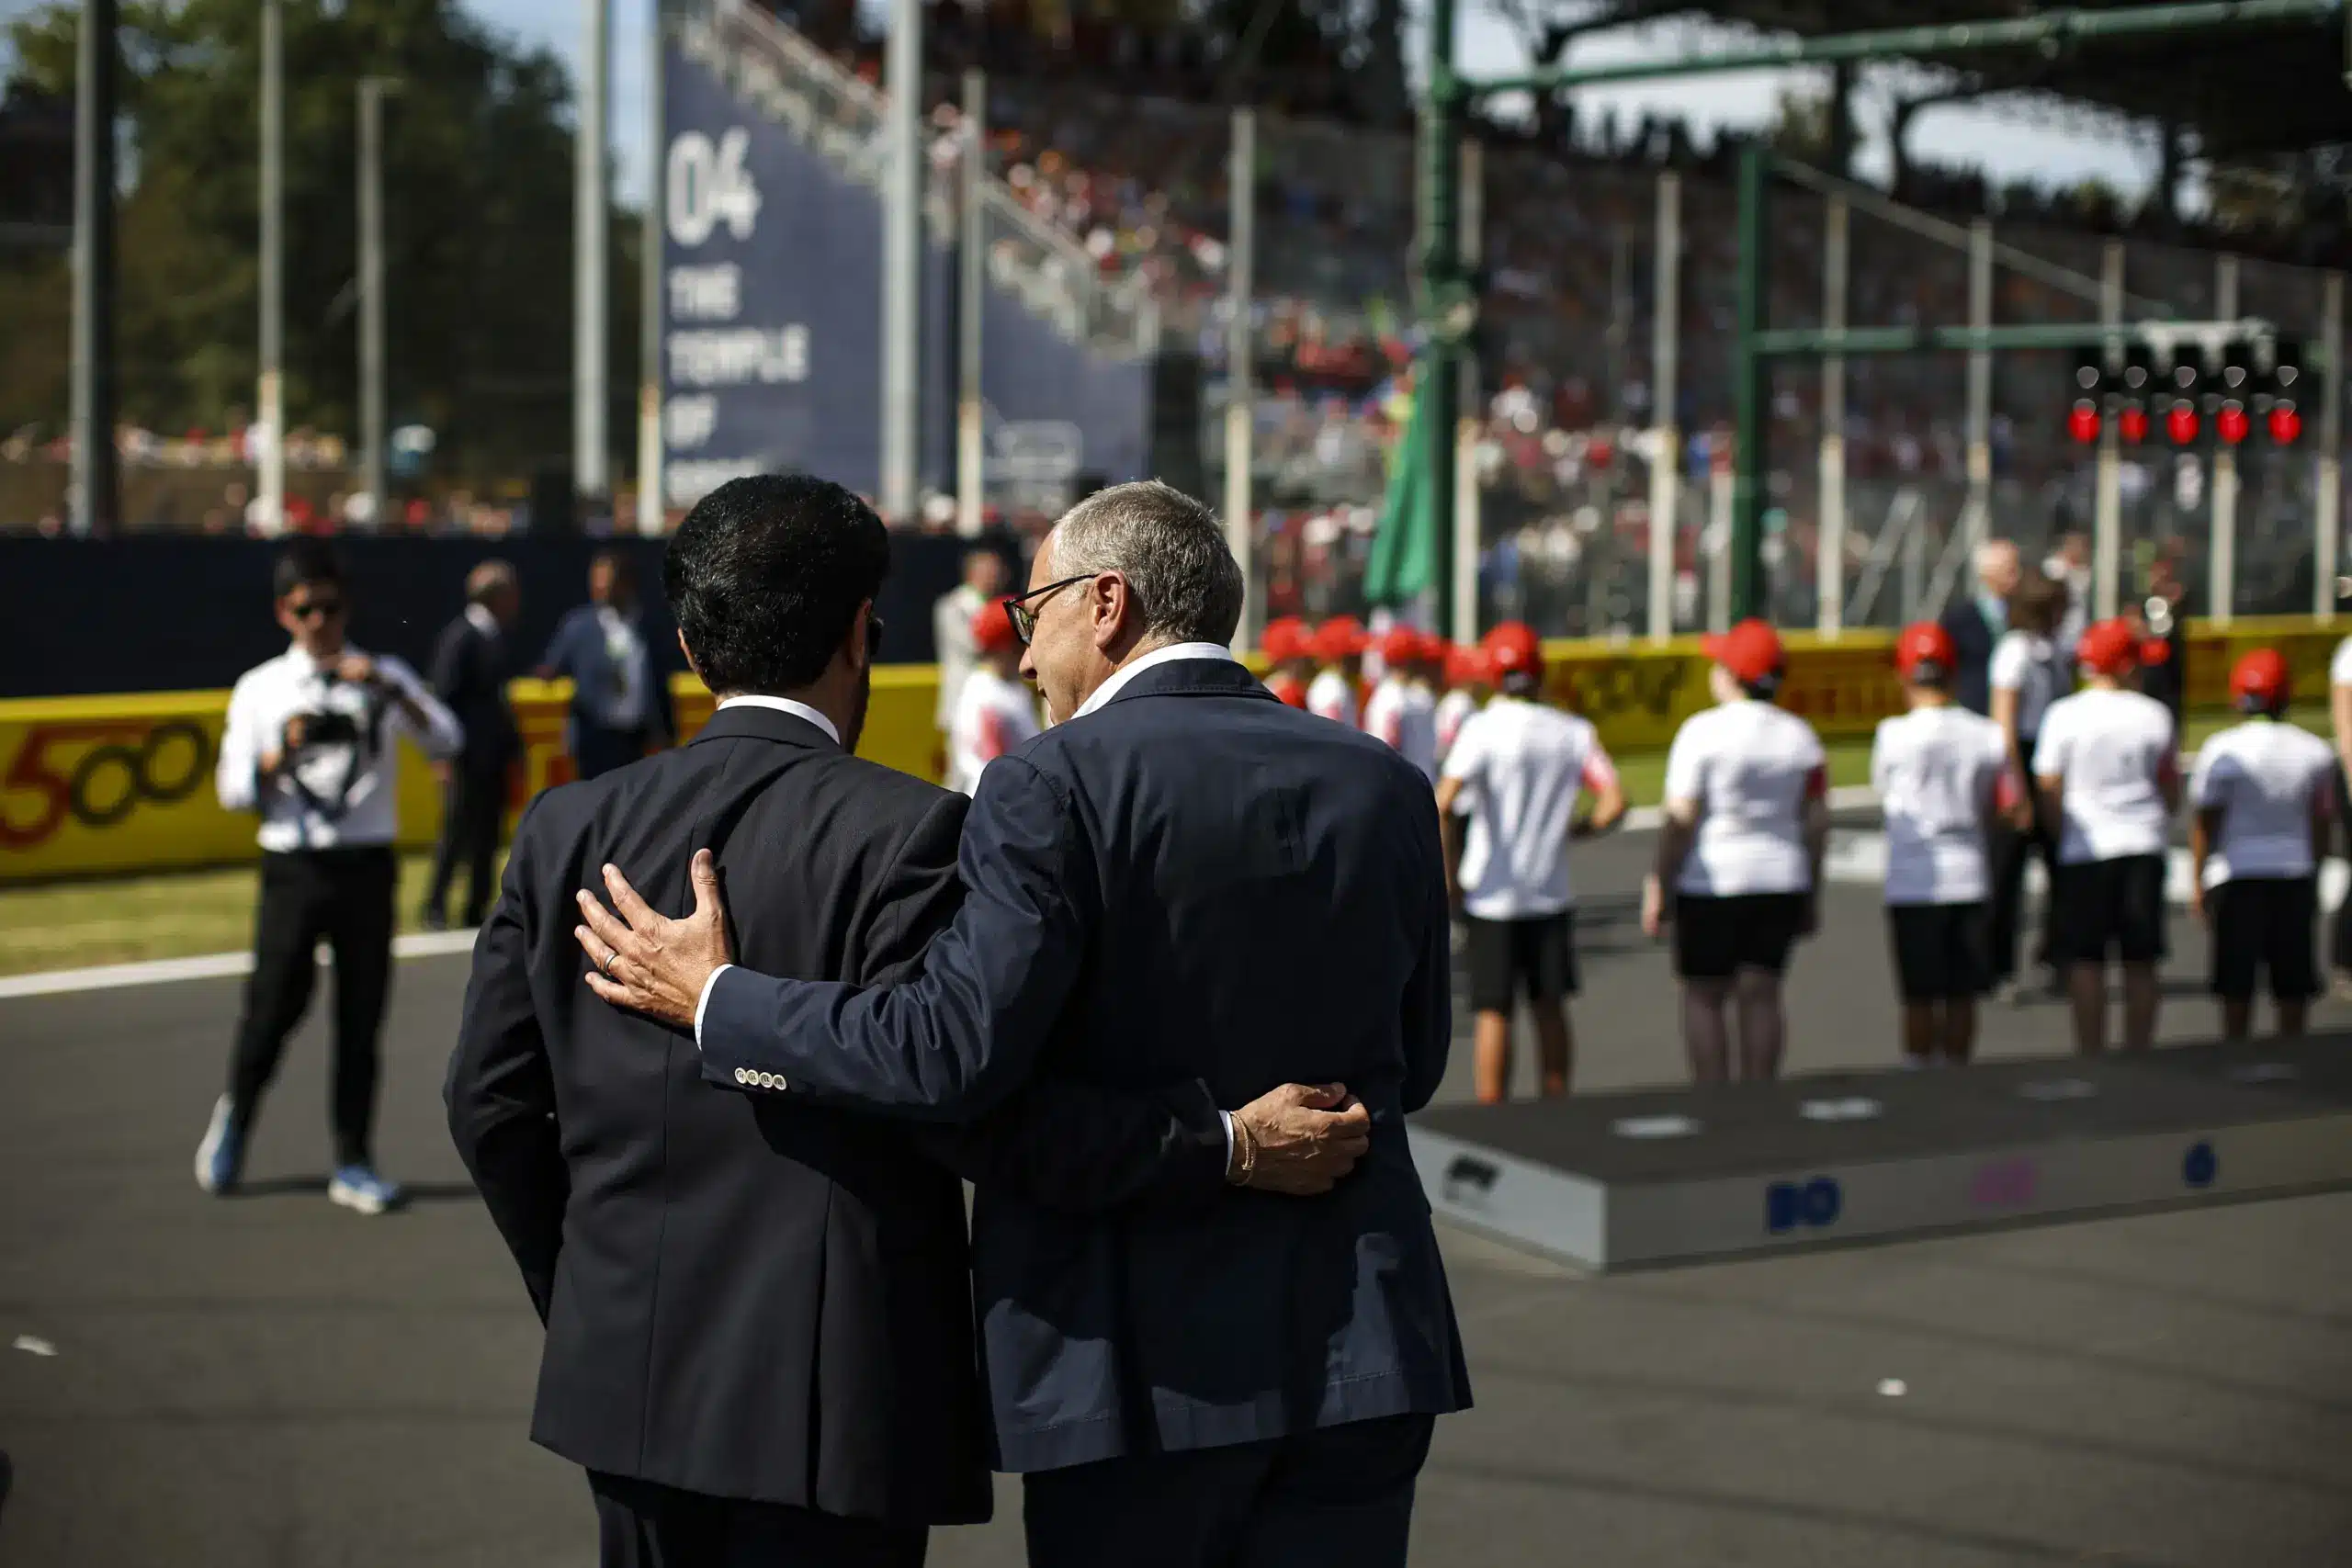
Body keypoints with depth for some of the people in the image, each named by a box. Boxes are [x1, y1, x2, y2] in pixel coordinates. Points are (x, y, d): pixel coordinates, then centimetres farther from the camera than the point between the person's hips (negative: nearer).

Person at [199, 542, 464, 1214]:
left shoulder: (384, 677, 6)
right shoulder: (259, 690, 5)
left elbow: (446, 741, -7)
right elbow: (235, 791, 3)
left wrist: (390, 691, -21)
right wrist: (284, 754, -14)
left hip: (367, 864, 1)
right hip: (294, 867, -1)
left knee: (362, 1014, 3)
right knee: (273, 1004, 0)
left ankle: (353, 1163, 11)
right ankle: (234, 1117, 28)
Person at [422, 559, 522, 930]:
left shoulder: (498, 638, 13)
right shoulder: (459, 638, -12)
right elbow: (444, 697, -14)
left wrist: (513, 747, 17)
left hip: (493, 759, 8)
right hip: (466, 759, -8)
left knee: (487, 837, 9)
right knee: (456, 834, -3)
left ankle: (477, 911, 15)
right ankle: (435, 910, 7)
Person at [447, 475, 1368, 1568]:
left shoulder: (569, 829, 5)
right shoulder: (901, 832, -12)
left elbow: (490, 1100, 7)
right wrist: (1229, 1149, -14)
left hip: (628, 1381, 6)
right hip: (826, 1398, -6)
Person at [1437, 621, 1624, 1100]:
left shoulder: (1482, 728, -11)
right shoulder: (1574, 732, 0)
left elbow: (1442, 804, -21)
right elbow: (1614, 802, -6)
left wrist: (1448, 864, -11)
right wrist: (1575, 830, 11)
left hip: (1492, 895, -3)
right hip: (1551, 894, 3)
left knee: (1494, 1013, 2)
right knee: (1550, 1008, 13)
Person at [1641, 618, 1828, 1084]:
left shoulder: (1702, 731, -11)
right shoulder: (1800, 736, 4)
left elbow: (1680, 819, -14)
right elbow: (1816, 822, 5)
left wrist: (1659, 887, -8)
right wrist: (1811, 896, 13)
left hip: (1711, 882, -4)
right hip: (1781, 884, 5)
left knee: (1704, 997, 4)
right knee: (1762, 995, 9)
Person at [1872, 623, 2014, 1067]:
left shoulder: (1893, 734, -11)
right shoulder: (1989, 735, -2)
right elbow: (1998, 810, 4)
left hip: (1913, 882, -3)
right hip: (1970, 878, 3)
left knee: (1919, 1000, 5)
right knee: (1962, 996, 12)